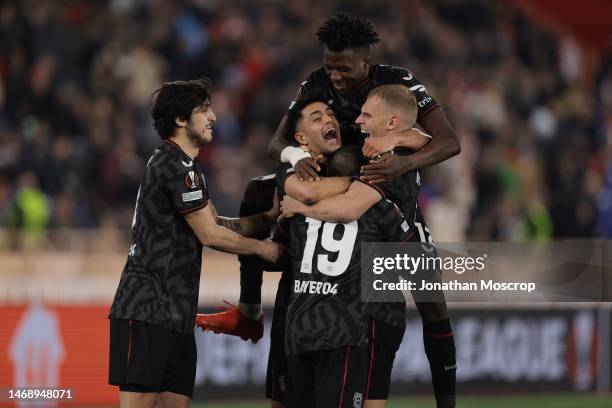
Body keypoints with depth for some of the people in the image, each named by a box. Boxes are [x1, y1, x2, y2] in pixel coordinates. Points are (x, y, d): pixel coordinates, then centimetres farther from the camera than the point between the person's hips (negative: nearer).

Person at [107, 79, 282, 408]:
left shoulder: (178, 164, 21)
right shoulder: (177, 166, -12)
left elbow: (217, 223, 21)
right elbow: (210, 235, -10)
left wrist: (267, 217, 11)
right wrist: (262, 248, 2)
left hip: (174, 313, 11)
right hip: (147, 309, -11)